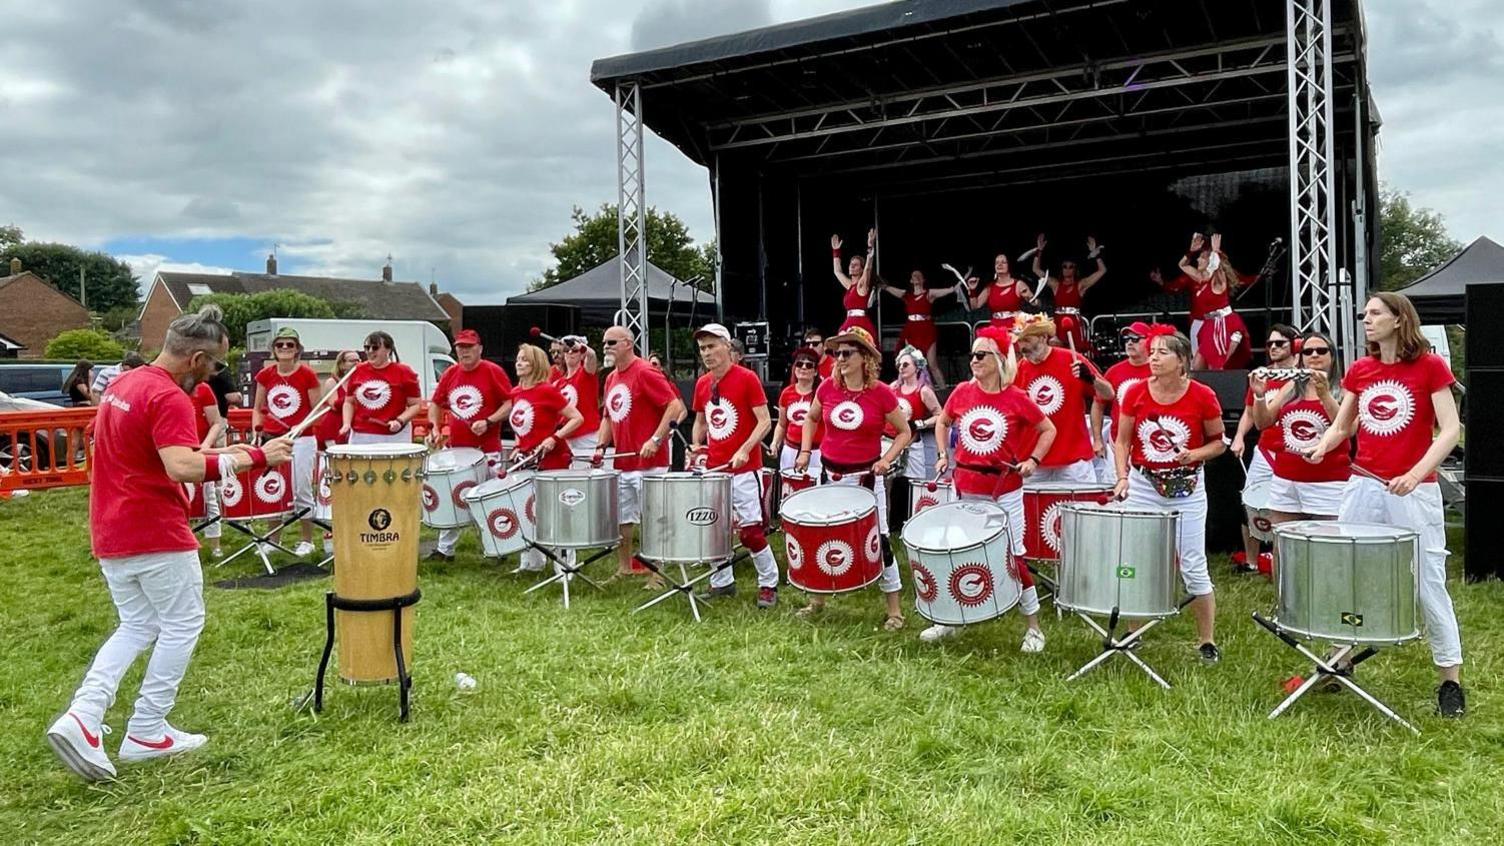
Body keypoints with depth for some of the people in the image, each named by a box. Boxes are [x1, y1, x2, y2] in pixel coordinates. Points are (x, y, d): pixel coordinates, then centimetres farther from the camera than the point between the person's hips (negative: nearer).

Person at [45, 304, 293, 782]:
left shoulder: (121, 384, 12)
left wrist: (220, 454, 16)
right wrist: (253, 458, -28)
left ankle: (82, 717, 2)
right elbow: (181, 468, -32)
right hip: (155, 534, -9)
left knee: (136, 627, 18)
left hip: (110, 533, 9)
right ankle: (146, 733, 12)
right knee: (182, 625, 7)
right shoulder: (168, 398, -19)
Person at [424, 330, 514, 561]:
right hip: (455, 448, 6)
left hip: (487, 449, -5)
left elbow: (511, 403, -10)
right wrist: (434, 427, 2)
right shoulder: (450, 374, 9)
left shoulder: (493, 372, -7)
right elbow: (435, 403, 18)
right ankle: (444, 549, 22)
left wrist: (488, 422, -20)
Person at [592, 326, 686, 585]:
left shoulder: (645, 373, -11)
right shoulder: (611, 378, 14)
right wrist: (601, 446, 7)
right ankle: (624, 569, 28)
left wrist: (655, 440, -22)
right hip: (622, 462, 8)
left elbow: (675, 406, -17)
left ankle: (656, 576, 7)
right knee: (620, 519, 14)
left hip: (648, 462, -8)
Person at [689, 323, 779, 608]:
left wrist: (745, 449, -25)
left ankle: (769, 585, 12)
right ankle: (722, 582, 26)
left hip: (744, 469, -6)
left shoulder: (747, 378, -10)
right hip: (713, 469, 6)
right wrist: (696, 445, 2)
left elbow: (765, 421, -12)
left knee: (750, 531, -4)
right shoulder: (701, 384, 9)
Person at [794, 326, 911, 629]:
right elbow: (811, 418, 15)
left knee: (878, 538, 1)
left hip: (866, 476, -4)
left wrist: (887, 459, -15)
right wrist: (805, 451, 4)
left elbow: (904, 432, -2)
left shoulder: (881, 394, -12)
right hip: (830, 473, 4)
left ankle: (894, 609, 13)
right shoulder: (827, 387, -4)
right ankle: (817, 599, 32)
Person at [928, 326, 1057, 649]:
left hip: (1004, 490, -3)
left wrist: (1033, 460, -9)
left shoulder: (1016, 398, -9)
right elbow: (942, 422, 18)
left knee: (1013, 556, 1)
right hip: (966, 488, 4)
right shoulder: (961, 393, -1)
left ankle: (1033, 628, 16)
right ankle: (949, 621, 27)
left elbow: (1048, 430, 3)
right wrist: (943, 455, 8)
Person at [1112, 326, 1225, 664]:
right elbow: (1122, 441, 4)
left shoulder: (1202, 397, -9)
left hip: (1187, 489, -2)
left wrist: (1194, 454, -16)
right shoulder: (1136, 393, -4)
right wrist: (1122, 477, -8)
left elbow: (1219, 442, 3)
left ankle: (1208, 642, 16)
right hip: (1143, 485, 2)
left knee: (1193, 567, 2)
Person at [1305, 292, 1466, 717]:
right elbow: (1340, 428, 11)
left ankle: (1451, 680, 14)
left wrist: (1416, 473, -23)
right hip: (1363, 487, 5)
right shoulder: (1359, 370, 9)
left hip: (1415, 492, -4)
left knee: (1428, 586, 1)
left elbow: (1450, 430, -10)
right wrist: (1321, 447, -12)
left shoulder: (1430, 366, -4)